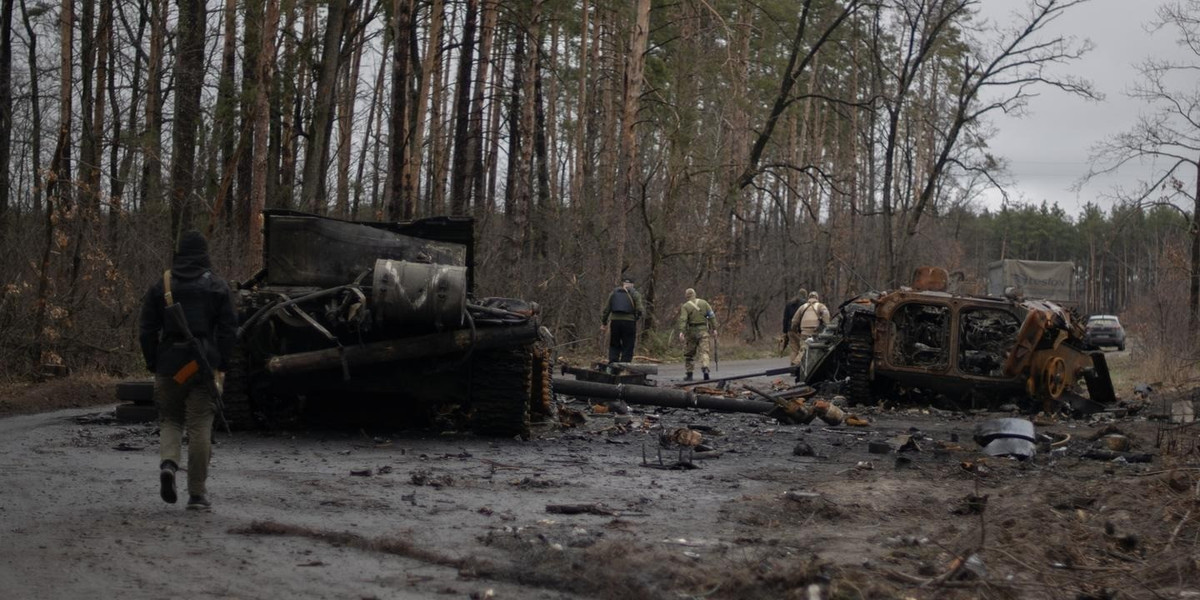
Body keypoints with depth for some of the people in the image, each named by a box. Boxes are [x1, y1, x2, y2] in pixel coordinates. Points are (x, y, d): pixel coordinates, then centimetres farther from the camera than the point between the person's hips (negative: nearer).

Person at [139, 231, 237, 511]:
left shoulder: (161, 286, 4)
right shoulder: (218, 287, 3)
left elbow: (147, 330, 3)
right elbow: (228, 329, -1)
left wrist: (152, 364, 10)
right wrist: (221, 365, 5)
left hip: (169, 365, 1)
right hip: (205, 365, -1)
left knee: (170, 419, 16)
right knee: (200, 426, 3)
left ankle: (168, 461, -13)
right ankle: (197, 493, 4)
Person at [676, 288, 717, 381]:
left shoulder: (685, 306, -3)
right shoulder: (704, 303, 6)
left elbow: (683, 320, -15)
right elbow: (711, 316, 2)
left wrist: (681, 332, -24)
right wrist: (714, 328, 5)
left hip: (691, 331, -1)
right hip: (703, 331, 1)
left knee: (689, 353, 11)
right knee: (704, 351, -3)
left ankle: (689, 374, 15)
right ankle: (705, 368, -27)